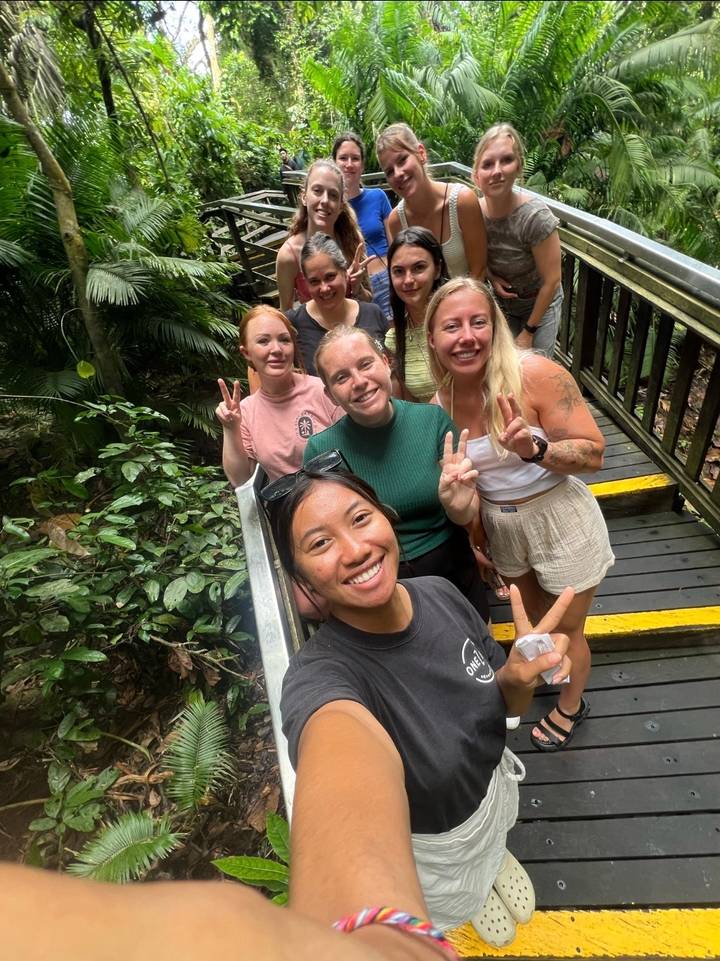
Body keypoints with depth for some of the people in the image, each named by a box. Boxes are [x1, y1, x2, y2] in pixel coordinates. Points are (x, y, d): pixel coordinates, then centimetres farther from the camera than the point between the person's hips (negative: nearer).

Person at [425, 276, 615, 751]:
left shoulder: (535, 374, -24)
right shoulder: (441, 402, -8)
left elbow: (594, 454, -21)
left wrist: (534, 449, -38)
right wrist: (474, 538, 8)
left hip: (560, 520, -4)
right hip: (501, 528, 4)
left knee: (566, 630, 17)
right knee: (532, 617, 28)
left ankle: (571, 706, 48)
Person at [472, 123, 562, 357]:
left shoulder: (535, 216, -30)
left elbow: (551, 280, -22)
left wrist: (529, 330, -15)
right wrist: (492, 277, -16)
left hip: (540, 305, -3)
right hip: (502, 302, 4)